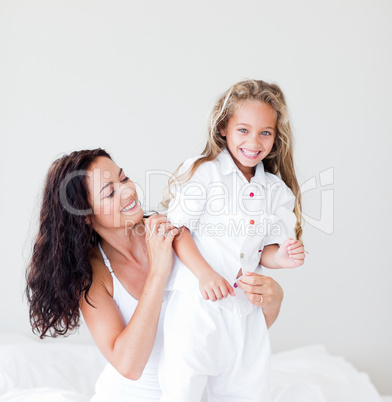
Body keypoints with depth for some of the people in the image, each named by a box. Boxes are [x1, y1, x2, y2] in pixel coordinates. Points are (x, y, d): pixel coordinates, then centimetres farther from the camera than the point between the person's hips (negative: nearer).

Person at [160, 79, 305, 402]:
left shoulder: (277, 191, 9)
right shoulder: (202, 172, -7)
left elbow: (264, 247, 14)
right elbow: (177, 228, -10)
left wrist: (280, 257, -9)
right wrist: (205, 273, -20)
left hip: (246, 310, 5)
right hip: (198, 304, -5)